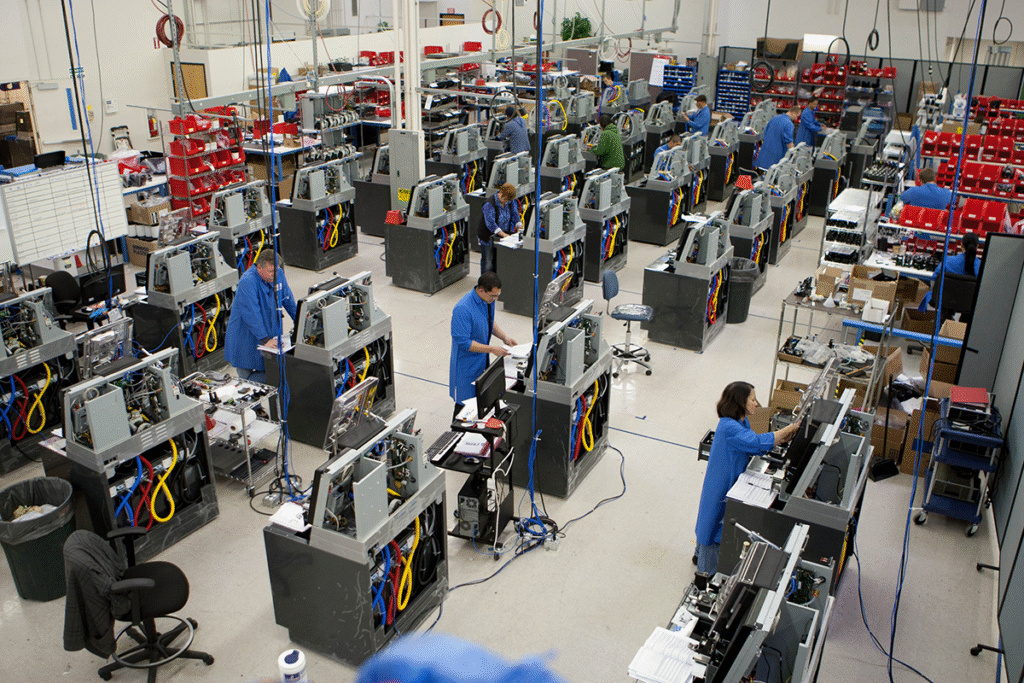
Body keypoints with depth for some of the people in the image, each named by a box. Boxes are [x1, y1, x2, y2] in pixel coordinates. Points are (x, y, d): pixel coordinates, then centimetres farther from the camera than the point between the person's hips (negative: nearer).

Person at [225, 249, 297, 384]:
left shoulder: (278, 274, -2)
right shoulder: (247, 281, -23)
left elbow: (289, 301, 11)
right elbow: (251, 314, -28)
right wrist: (265, 339, -31)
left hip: (271, 332, 6)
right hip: (247, 336, -6)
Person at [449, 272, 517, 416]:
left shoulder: (488, 300, -4)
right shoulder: (463, 309, -30)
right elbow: (463, 342, -27)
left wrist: (504, 337, 0)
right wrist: (492, 349, -27)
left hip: (482, 361, 8)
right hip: (466, 365, -7)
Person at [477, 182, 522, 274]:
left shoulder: (509, 202, 1)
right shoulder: (489, 204, -23)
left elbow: (514, 215, 9)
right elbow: (490, 223, -29)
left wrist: (520, 228, -9)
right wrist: (503, 234, -35)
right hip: (489, 237, -6)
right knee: (488, 261, -1)